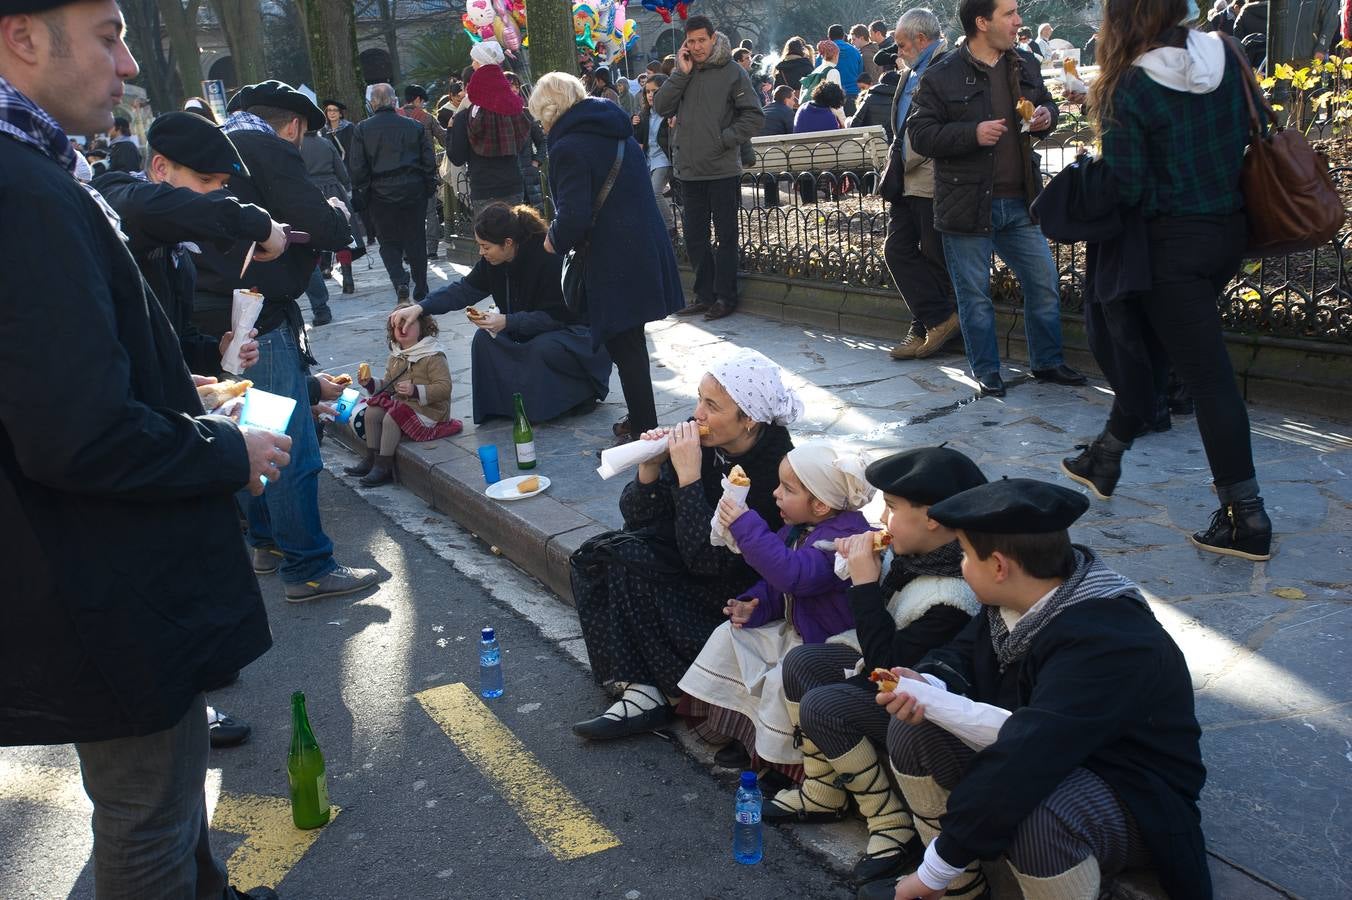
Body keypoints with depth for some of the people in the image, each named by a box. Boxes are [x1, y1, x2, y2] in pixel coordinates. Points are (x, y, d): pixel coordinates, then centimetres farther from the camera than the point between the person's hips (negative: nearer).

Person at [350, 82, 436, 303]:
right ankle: (420, 291, 16)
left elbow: (356, 167, -4)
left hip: (381, 194, -1)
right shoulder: (414, 126, 2)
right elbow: (429, 161, 4)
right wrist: (430, 188, 13)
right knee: (416, 241, 11)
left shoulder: (362, 129, -3)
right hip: (414, 191, 2)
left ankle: (399, 281, -13)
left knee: (389, 242, 11)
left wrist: (359, 195, 3)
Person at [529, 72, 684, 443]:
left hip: (615, 262, -9)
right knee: (632, 343, 18)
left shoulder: (569, 147, -13)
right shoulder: (617, 132, 14)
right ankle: (641, 419, 29)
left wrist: (555, 239, -1)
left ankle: (644, 430, 7)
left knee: (625, 347, 0)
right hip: (647, 251, 9)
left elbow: (574, 216, -22)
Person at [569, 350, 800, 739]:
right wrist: (650, 469, -23)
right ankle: (638, 685, -12)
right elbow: (636, 518, -4)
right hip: (688, 554, 7)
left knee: (629, 562, -23)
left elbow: (708, 559, -31)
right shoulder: (700, 438, -10)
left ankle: (649, 694, -11)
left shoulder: (774, 470, -27)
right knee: (593, 557, -11)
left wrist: (688, 475, -33)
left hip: (737, 593, -7)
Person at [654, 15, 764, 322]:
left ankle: (725, 296, 11)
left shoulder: (733, 72, -3)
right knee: (694, 237, 10)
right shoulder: (683, 73, 11)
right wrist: (681, 74, -7)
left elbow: (754, 117, -6)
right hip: (689, 170, 5)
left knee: (726, 236, 4)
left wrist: (723, 140, -11)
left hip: (723, 170, -5)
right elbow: (661, 107, 0)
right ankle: (705, 295, 21)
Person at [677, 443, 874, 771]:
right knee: (728, 637, 9)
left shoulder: (843, 536, -28)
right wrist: (754, 606, -5)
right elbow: (775, 584, 16)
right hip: (792, 627, 10)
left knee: (781, 682, -28)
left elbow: (793, 574, -43)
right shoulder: (797, 528, 3)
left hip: (827, 643, -10)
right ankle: (744, 731, 16)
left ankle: (780, 759, -4)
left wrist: (747, 528, -39)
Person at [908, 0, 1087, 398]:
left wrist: (1046, 117, 0)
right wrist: (973, 133, -23)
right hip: (968, 204, -5)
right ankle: (986, 372, 21)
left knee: (1044, 283, 10)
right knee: (975, 296, 5)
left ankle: (1047, 362, 26)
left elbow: (1047, 103, 24)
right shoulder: (942, 76, -10)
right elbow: (919, 133, -12)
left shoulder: (1023, 67, 8)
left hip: (1019, 202, 5)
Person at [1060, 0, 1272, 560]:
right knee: (1146, 346, 21)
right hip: (1230, 233, 7)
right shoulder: (1226, 57, 1)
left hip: (1172, 243, -7)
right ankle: (1105, 461, 36)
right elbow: (1253, 137, 9)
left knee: (1207, 376, -1)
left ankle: (1247, 520, 5)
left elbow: (1126, 189, -17)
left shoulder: (1129, 89, -16)